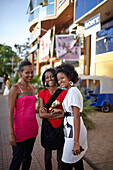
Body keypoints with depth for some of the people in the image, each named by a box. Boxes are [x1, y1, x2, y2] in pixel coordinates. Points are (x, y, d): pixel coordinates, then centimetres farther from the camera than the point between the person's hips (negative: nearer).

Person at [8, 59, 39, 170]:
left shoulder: (32, 88, 10)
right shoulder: (15, 88, -11)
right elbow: (10, 112, -13)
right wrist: (11, 134, -16)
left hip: (32, 128, 6)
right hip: (20, 129, -6)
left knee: (27, 157, 19)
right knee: (17, 159, 7)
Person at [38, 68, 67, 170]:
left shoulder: (63, 92, -5)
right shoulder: (42, 93, -2)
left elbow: (66, 112, -8)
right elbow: (41, 114, -9)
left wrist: (48, 110, -15)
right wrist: (58, 113, -16)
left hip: (60, 127, -1)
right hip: (47, 127, 1)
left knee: (60, 158, 10)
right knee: (47, 156, 16)